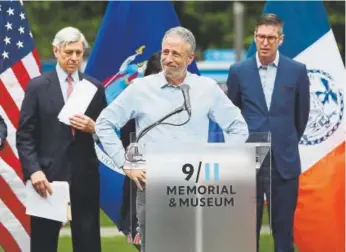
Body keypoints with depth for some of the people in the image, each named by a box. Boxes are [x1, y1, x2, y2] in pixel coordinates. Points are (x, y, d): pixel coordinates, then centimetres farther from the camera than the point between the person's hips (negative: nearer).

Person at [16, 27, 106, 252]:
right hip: (48, 174, -2)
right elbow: (25, 135, -2)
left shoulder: (95, 87, 9)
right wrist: (34, 170, -13)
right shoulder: (38, 86, 1)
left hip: (85, 175, 2)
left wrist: (93, 127, -10)